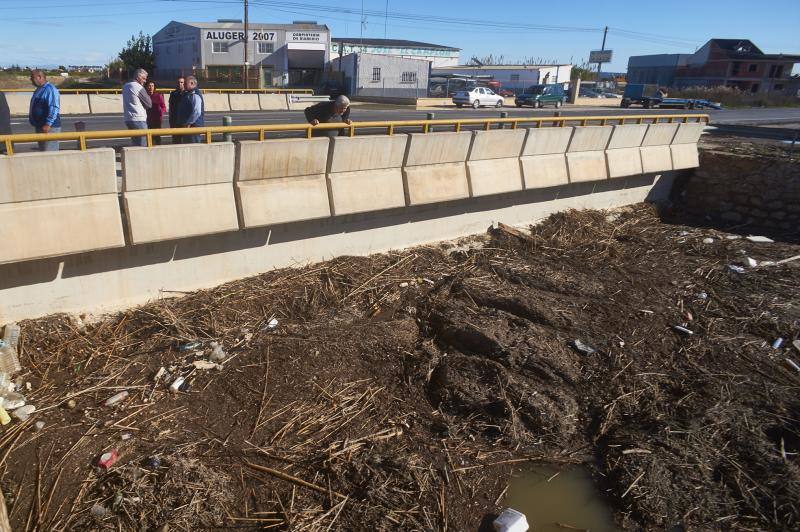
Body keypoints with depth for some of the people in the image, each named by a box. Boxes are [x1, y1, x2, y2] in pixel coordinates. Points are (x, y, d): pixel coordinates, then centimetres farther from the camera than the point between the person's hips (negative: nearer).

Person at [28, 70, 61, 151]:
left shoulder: (50, 89, -15)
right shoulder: (39, 89, 17)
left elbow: (54, 108, -24)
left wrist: (48, 124, -27)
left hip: (49, 127, -11)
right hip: (40, 126, 11)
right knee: (43, 150, 15)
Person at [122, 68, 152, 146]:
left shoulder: (125, 86, 15)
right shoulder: (139, 88, -11)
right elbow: (149, 104, -7)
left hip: (128, 119, 8)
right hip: (139, 120, -8)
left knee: (136, 144, 12)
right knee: (142, 145, -6)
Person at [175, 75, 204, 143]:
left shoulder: (195, 95, -14)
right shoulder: (186, 94, 17)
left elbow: (197, 112, -24)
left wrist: (188, 123, -21)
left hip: (193, 125, -10)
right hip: (186, 125, 10)